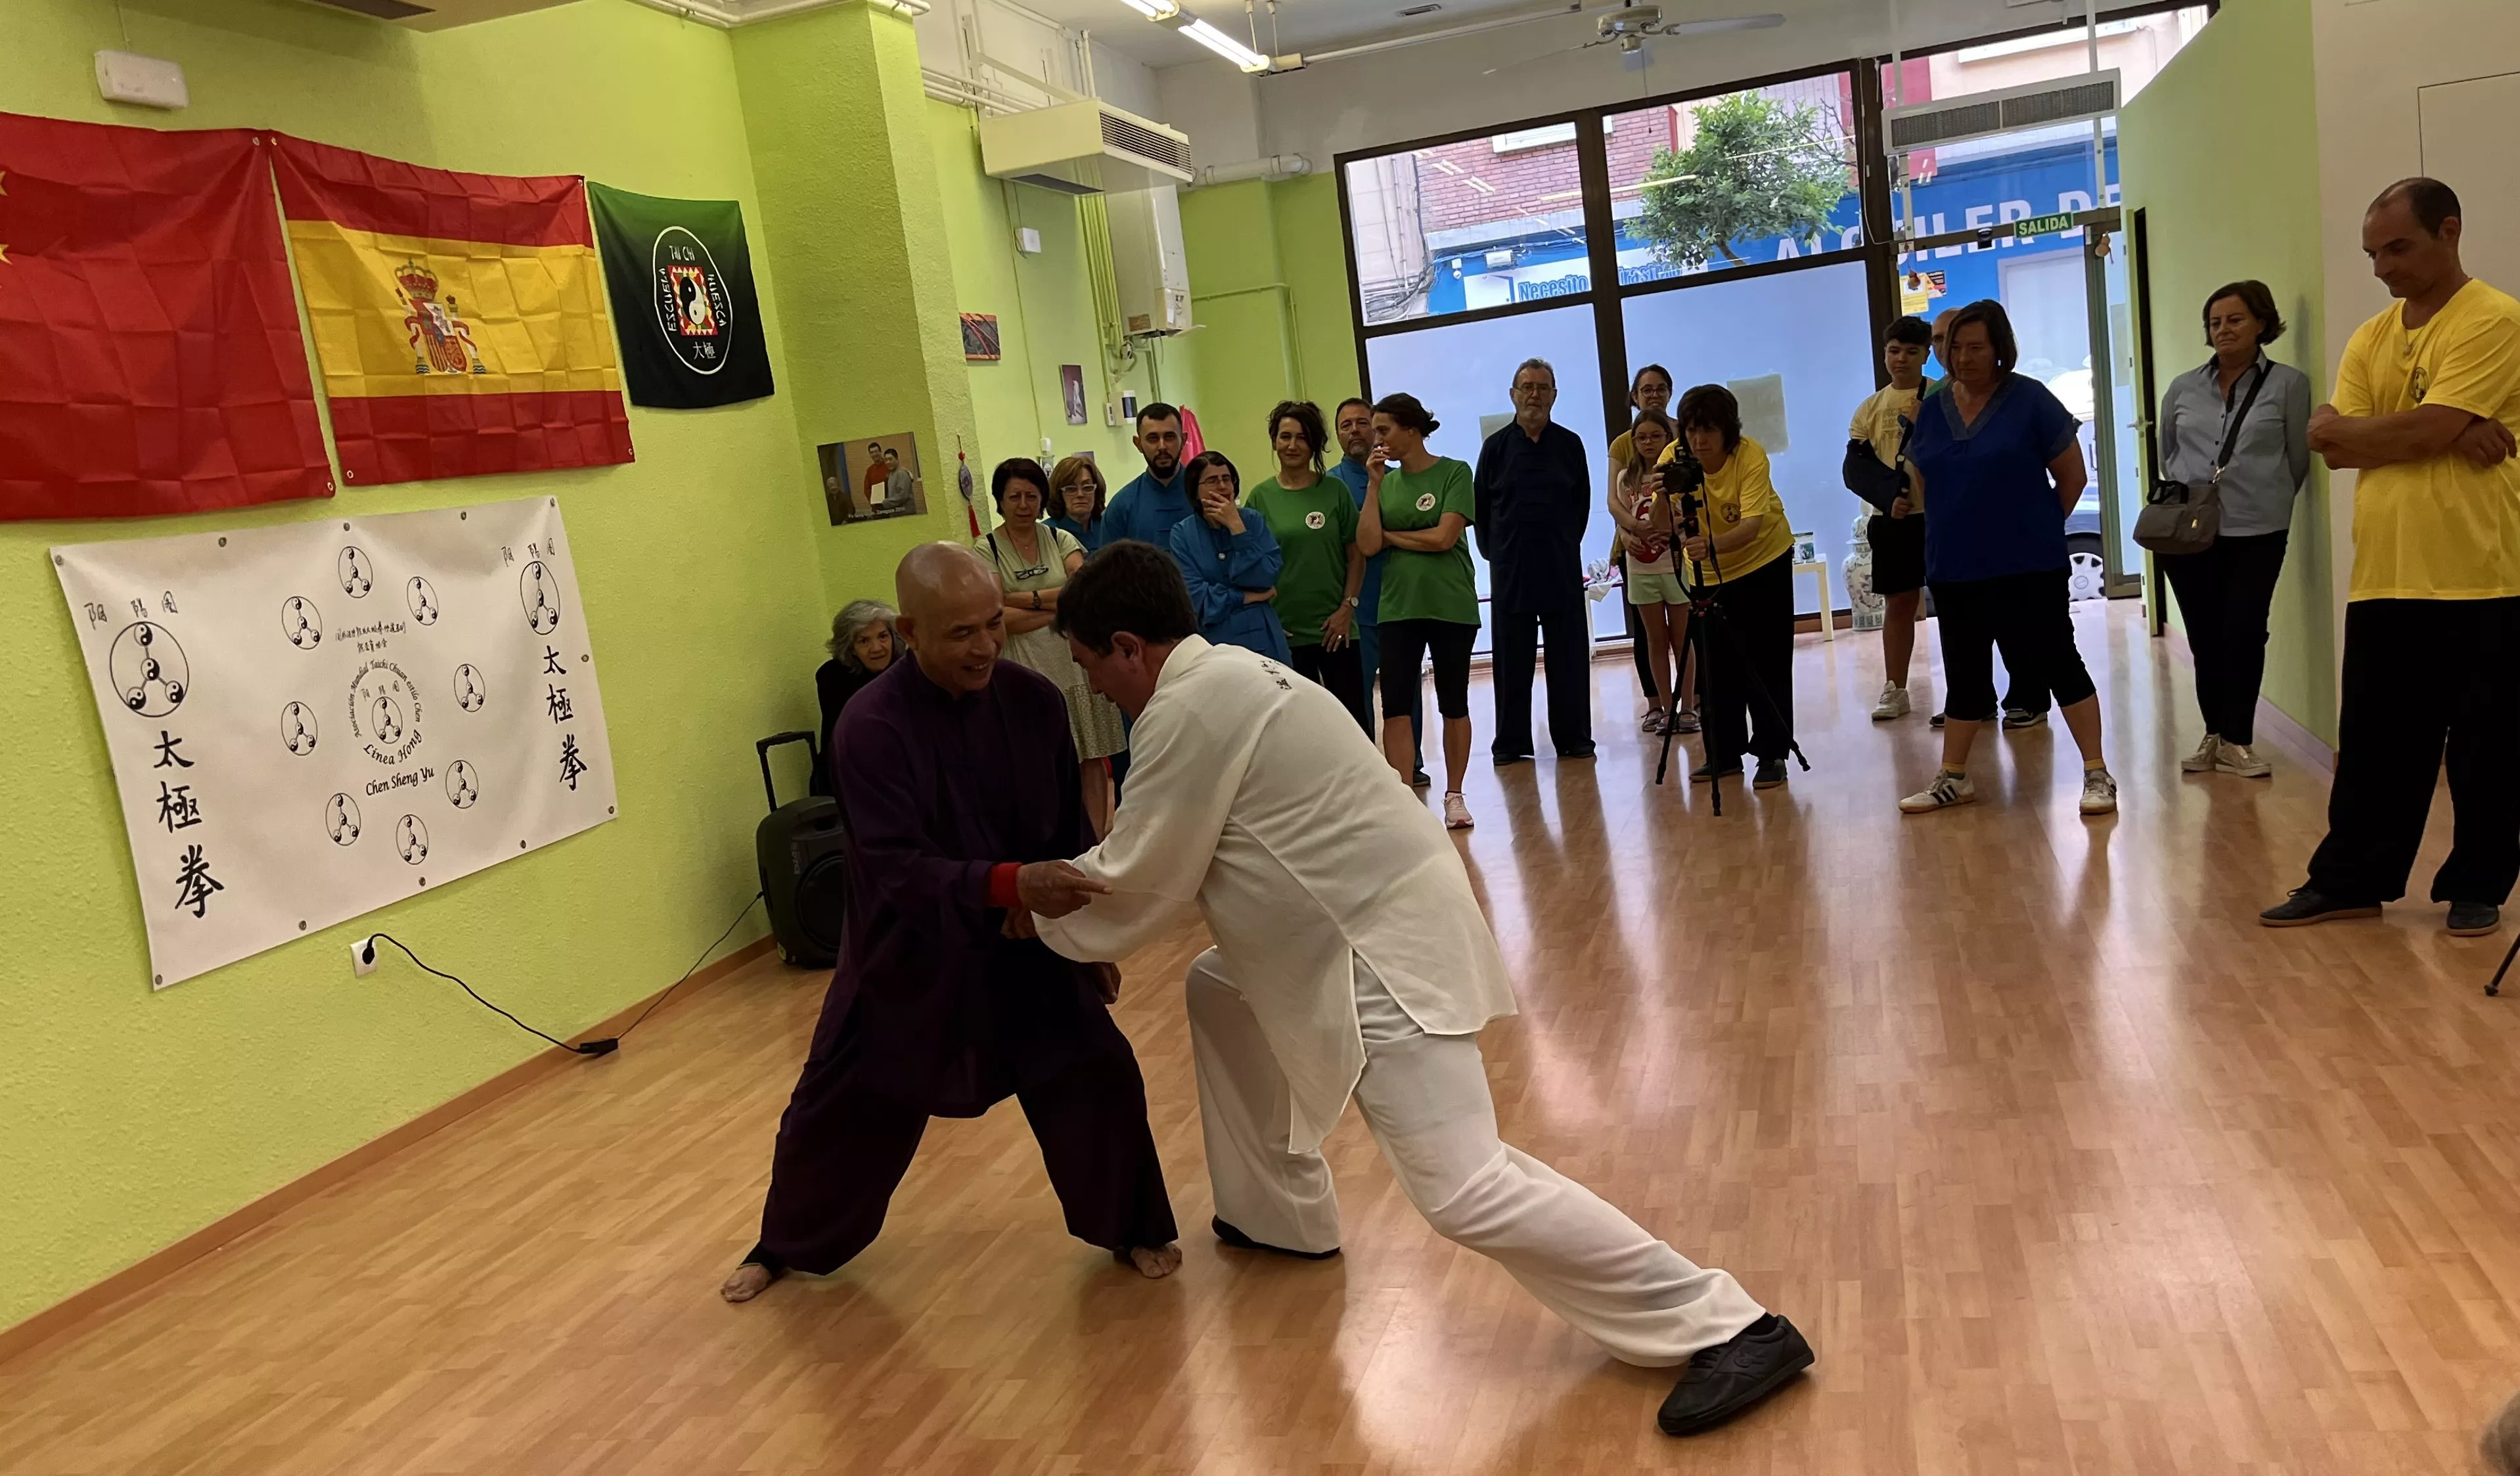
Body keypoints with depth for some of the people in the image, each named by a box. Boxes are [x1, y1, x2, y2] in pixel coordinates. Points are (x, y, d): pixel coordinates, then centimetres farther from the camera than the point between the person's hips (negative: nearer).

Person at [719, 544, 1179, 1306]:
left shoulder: (1033, 699, -11)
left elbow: (1072, 828, 1)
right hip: (909, 958, -2)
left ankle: (1131, 1227, 25)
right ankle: (787, 1245, 38)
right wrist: (1010, 883, -43)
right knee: (842, 1109, 10)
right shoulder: (871, 725, -23)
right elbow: (894, 869, -29)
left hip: (1026, 947, 2)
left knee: (1097, 1079, -2)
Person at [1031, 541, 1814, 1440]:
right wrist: (1064, 878, 20)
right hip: (1370, 930, 11)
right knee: (1217, 993, 27)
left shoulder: (1191, 708, -17)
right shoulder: (1222, 676, 15)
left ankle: (1728, 1329, -8)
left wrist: (1043, 917, 9)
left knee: (1463, 1192, -15)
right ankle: (1280, 1214, 37)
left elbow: (1142, 882, -9)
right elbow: (1168, 858, 24)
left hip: (1383, 953, -11)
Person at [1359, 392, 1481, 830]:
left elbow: (1443, 537, -14)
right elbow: (1368, 545, -4)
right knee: (1395, 706, -4)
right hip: (1399, 608, 3)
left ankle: (1454, 796, 20)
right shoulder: (1387, 482, 5)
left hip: (1452, 607, -3)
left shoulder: (1454, 473, -4)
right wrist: (1374, 485, -7)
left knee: (1453, 704, 8)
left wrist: (1391, 535, -4)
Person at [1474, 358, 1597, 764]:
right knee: (1511, 661, 3)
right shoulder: (1496, 446, 4)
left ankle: (1573, 738, 10)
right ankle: (1511, 742, 8)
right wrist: (1493, 551, 6)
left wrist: (1566, 545, 9)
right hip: (1510, 570, 0)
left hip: (1563, 569, 1)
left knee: (1570, 657, 2)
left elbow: (1583, 502, 12)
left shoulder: (1569, 444, 6)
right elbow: (1480, 506, 9)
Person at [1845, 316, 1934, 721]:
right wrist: (1891, 497, -14)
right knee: (1898, 603, 9)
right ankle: (1894, 691, 17)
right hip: (1892, 520, 3)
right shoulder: (1871, 408, 10)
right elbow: (1856, 468, 2)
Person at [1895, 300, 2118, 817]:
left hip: (2028, 568, -5)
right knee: (1964, 674, 14)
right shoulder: (1933, 408, 6)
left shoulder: (2030, 399, -7)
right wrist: (1953, 525, 11)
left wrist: (2036, 529, 6)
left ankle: (2097, 774, 7)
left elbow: (2072, 476, -2)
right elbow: (1919, 480, 19)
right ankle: (1953, 779, 24)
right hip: (1954, 570, 5)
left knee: (2056, 664, -1)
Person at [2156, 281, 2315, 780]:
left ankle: (2236, 740, 10)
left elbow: (2298, 460, 3)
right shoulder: (2183, 389, 7)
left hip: (2257, 533, -2)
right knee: (2205, 636, 7)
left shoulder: (2288, 384, -1)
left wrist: (2266, 500, 6)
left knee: (2244, 632, -1)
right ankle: (2214, 735, 19)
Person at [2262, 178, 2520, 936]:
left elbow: (2422, 430, -19)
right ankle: (2351, 882, 19)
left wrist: (2338, 426, -3)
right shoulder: (2370, 338, 13)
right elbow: (2336, 450, 2)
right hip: (2384, 579, 6)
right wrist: (2447, 435, -11)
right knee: (2373, 744, 11)